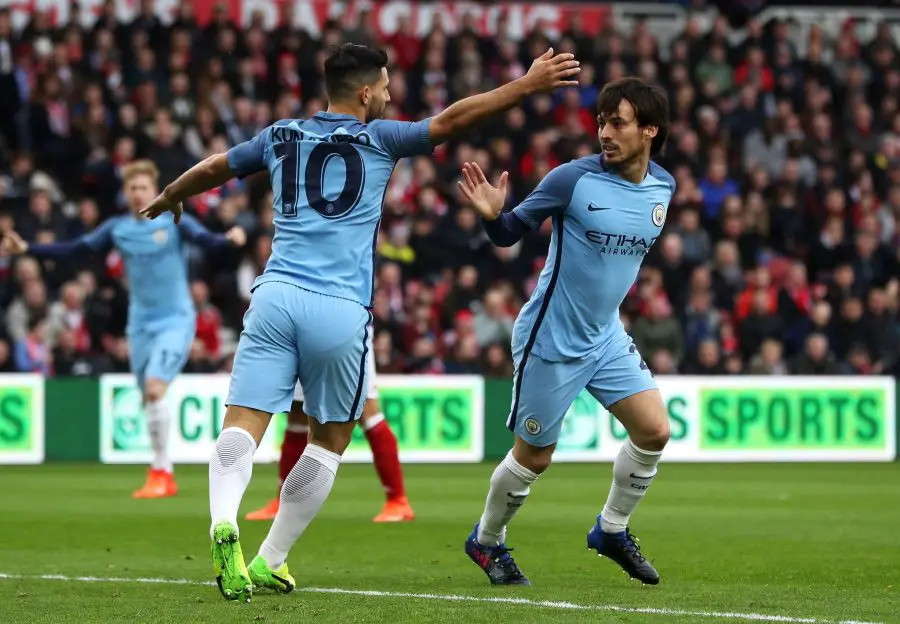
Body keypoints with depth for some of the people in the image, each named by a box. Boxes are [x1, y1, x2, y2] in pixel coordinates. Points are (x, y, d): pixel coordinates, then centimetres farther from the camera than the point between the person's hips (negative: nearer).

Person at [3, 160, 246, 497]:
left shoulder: (174, 221, -7)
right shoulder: (116, 228, 4)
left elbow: (206, 239, -21)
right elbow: (73, 248, 7)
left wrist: (230, 239, -43)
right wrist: (27, 248, 0)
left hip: (175, 320, -5)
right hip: (140, 324, 5)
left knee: (155, 388, -20)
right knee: (149, 396, 6)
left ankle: (160, 472, -13)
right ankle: (165, 478, 17)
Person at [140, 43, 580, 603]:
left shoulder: (281, 137, 17)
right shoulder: (376, 139, 4)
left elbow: (211, 169, 31)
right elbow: (449, 121, -3)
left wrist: (168, 199, 51)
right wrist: (528, 84, 3)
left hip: (275, 296, 3)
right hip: (340, 310, -3)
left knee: (243, 429, -6)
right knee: (330, 439, 14)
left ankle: (224, 524, -35)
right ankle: (270, 562, 12)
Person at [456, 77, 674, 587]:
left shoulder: (663, 186, 0)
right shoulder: (574, 179, -18)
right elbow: (511, 233, -11)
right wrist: (493, 215, -29)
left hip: (606, 335, 6)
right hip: (551, 340, -6)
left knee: (655, 431, -5)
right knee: (534, 458, 3)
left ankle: (612, 530, 17)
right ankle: (487, 541, 28)